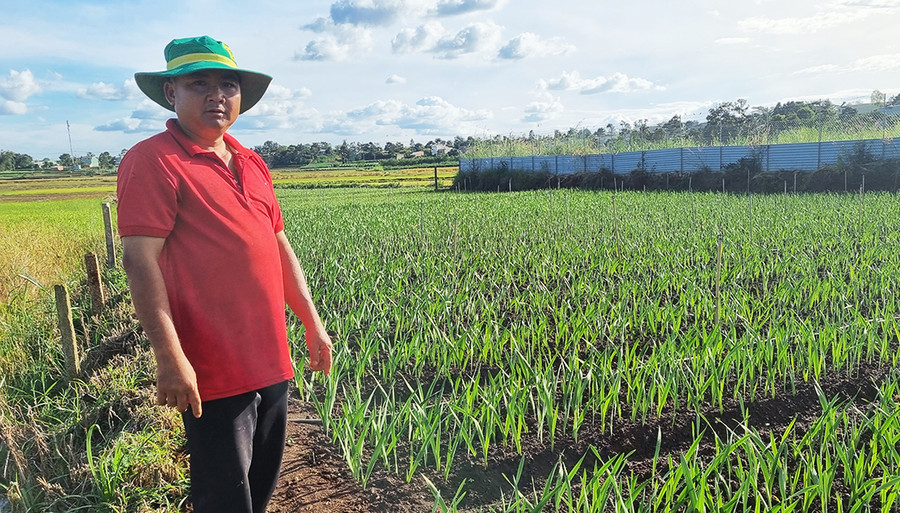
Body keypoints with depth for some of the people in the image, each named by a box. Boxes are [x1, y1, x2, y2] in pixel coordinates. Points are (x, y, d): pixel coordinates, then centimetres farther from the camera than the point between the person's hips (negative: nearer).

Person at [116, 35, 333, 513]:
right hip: (214, 370, -7)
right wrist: (170, 358, -21)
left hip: (269, 363, 7)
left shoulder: (251, 164, 14)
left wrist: (312, 323, 15)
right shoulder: (152, 161, -9)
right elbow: (140, 260, -16)